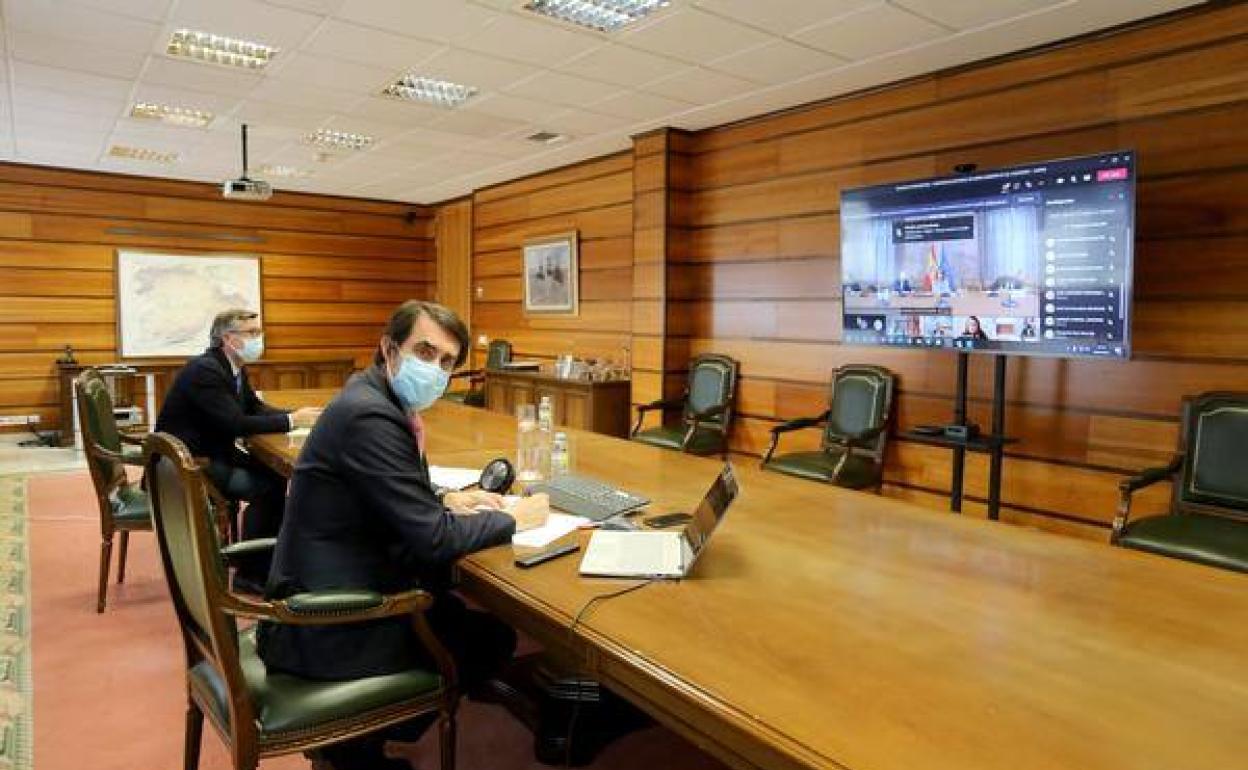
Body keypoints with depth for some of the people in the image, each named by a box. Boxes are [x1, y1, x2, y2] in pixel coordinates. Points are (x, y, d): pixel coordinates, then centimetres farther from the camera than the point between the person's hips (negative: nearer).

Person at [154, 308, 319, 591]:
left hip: (213, 454, 9)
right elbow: (236, 424, -28)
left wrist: (296, 415, -7)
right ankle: (250, 574, -4)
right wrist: (290, 421, -22)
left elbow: (255, 407, 11)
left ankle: (269, 559, 9)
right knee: (265, 488, -19)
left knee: (276, 475, -3)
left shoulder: (235, 367, 6)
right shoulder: (204, 370, -22)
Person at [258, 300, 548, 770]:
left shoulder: (376, 400, 5)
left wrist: (443, 499, 4)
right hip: (328, 626, -9)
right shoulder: (370, 415, -24)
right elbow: (431, 538, -24)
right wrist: (514, 519, -11)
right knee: (493, 637, 2)